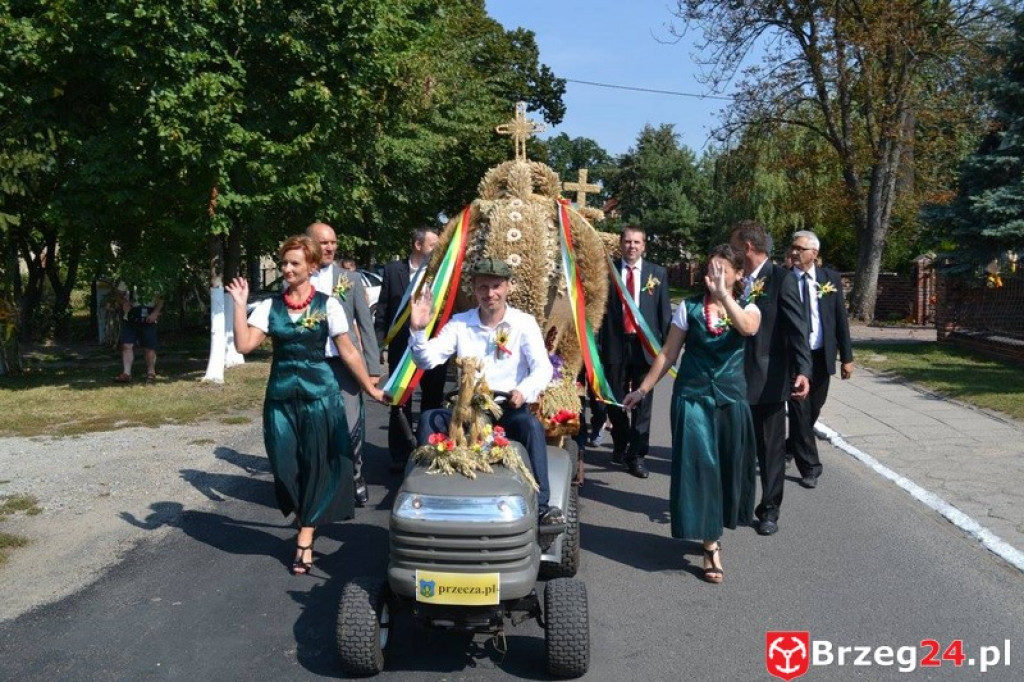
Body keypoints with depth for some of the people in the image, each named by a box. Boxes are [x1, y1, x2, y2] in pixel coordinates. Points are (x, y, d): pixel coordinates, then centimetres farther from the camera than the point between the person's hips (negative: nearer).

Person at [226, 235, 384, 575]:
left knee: (317, 467, 1)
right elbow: (244, 345, -7)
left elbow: (348, 352, 1)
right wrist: (240, 305, -10)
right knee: (287, 467, 5)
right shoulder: (269, 306, 4)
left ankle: (305, 540, 11)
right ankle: (308, 521, 29)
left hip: (319, 395, -2)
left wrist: (370, 387, 1)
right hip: (281, 397, 3)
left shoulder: (328, 305, -3)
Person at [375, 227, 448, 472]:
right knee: (400, 403, 7)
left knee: (432, 402, 10)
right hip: (401, 346, -1)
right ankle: (400, 456, 15)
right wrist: (378, 341, -3)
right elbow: (383, 308, 3)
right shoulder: (393, 270, 1)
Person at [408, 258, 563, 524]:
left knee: (531, 425, -33)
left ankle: (542, 503, -27)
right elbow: (427, 360, -2)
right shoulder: (459, 323, 6)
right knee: (429, 419, -22)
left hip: (510, 408, -2)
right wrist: (418, 330, -22)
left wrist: (524, 392, -33)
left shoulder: (524, 322, 1)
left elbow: (542, 367, -11)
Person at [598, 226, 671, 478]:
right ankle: (620, 445, 35)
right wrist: (600, 343, -6)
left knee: (643, 402, 4)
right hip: (615, 343, 0)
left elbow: (664, 311, 4)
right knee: (615, 400, 12)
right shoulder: (607, 270, 1)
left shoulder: (657, 273, 4)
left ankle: (636, 454, 14)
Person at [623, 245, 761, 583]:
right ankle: (711, 544, 0)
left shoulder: (747, 307, 1)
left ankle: (717, 527, 34)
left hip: (731, 398, 2)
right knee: (699, 464, -6)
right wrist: (643, 389, -1)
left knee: (727, 465, 11)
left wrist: (723, 294, -31)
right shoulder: (689, 307, 0)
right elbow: (668, 353, 2)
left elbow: (748, 328, -25)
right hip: (692, 396, -1)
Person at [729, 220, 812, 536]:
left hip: (768, 381, -5)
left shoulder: (781, 279, -9)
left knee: (770, 449, 9)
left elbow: (797, 328, -15)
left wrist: (802, 371, -27)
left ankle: (769, 510, 23)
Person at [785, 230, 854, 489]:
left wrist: (847, 356, 1)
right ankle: (809, 467, 11)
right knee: (800, 412, 0)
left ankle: (792, 447, 40)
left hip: (822, 356, 3)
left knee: (813, 410, 15)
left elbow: (841, 319, 3)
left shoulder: (830, 278, 1)